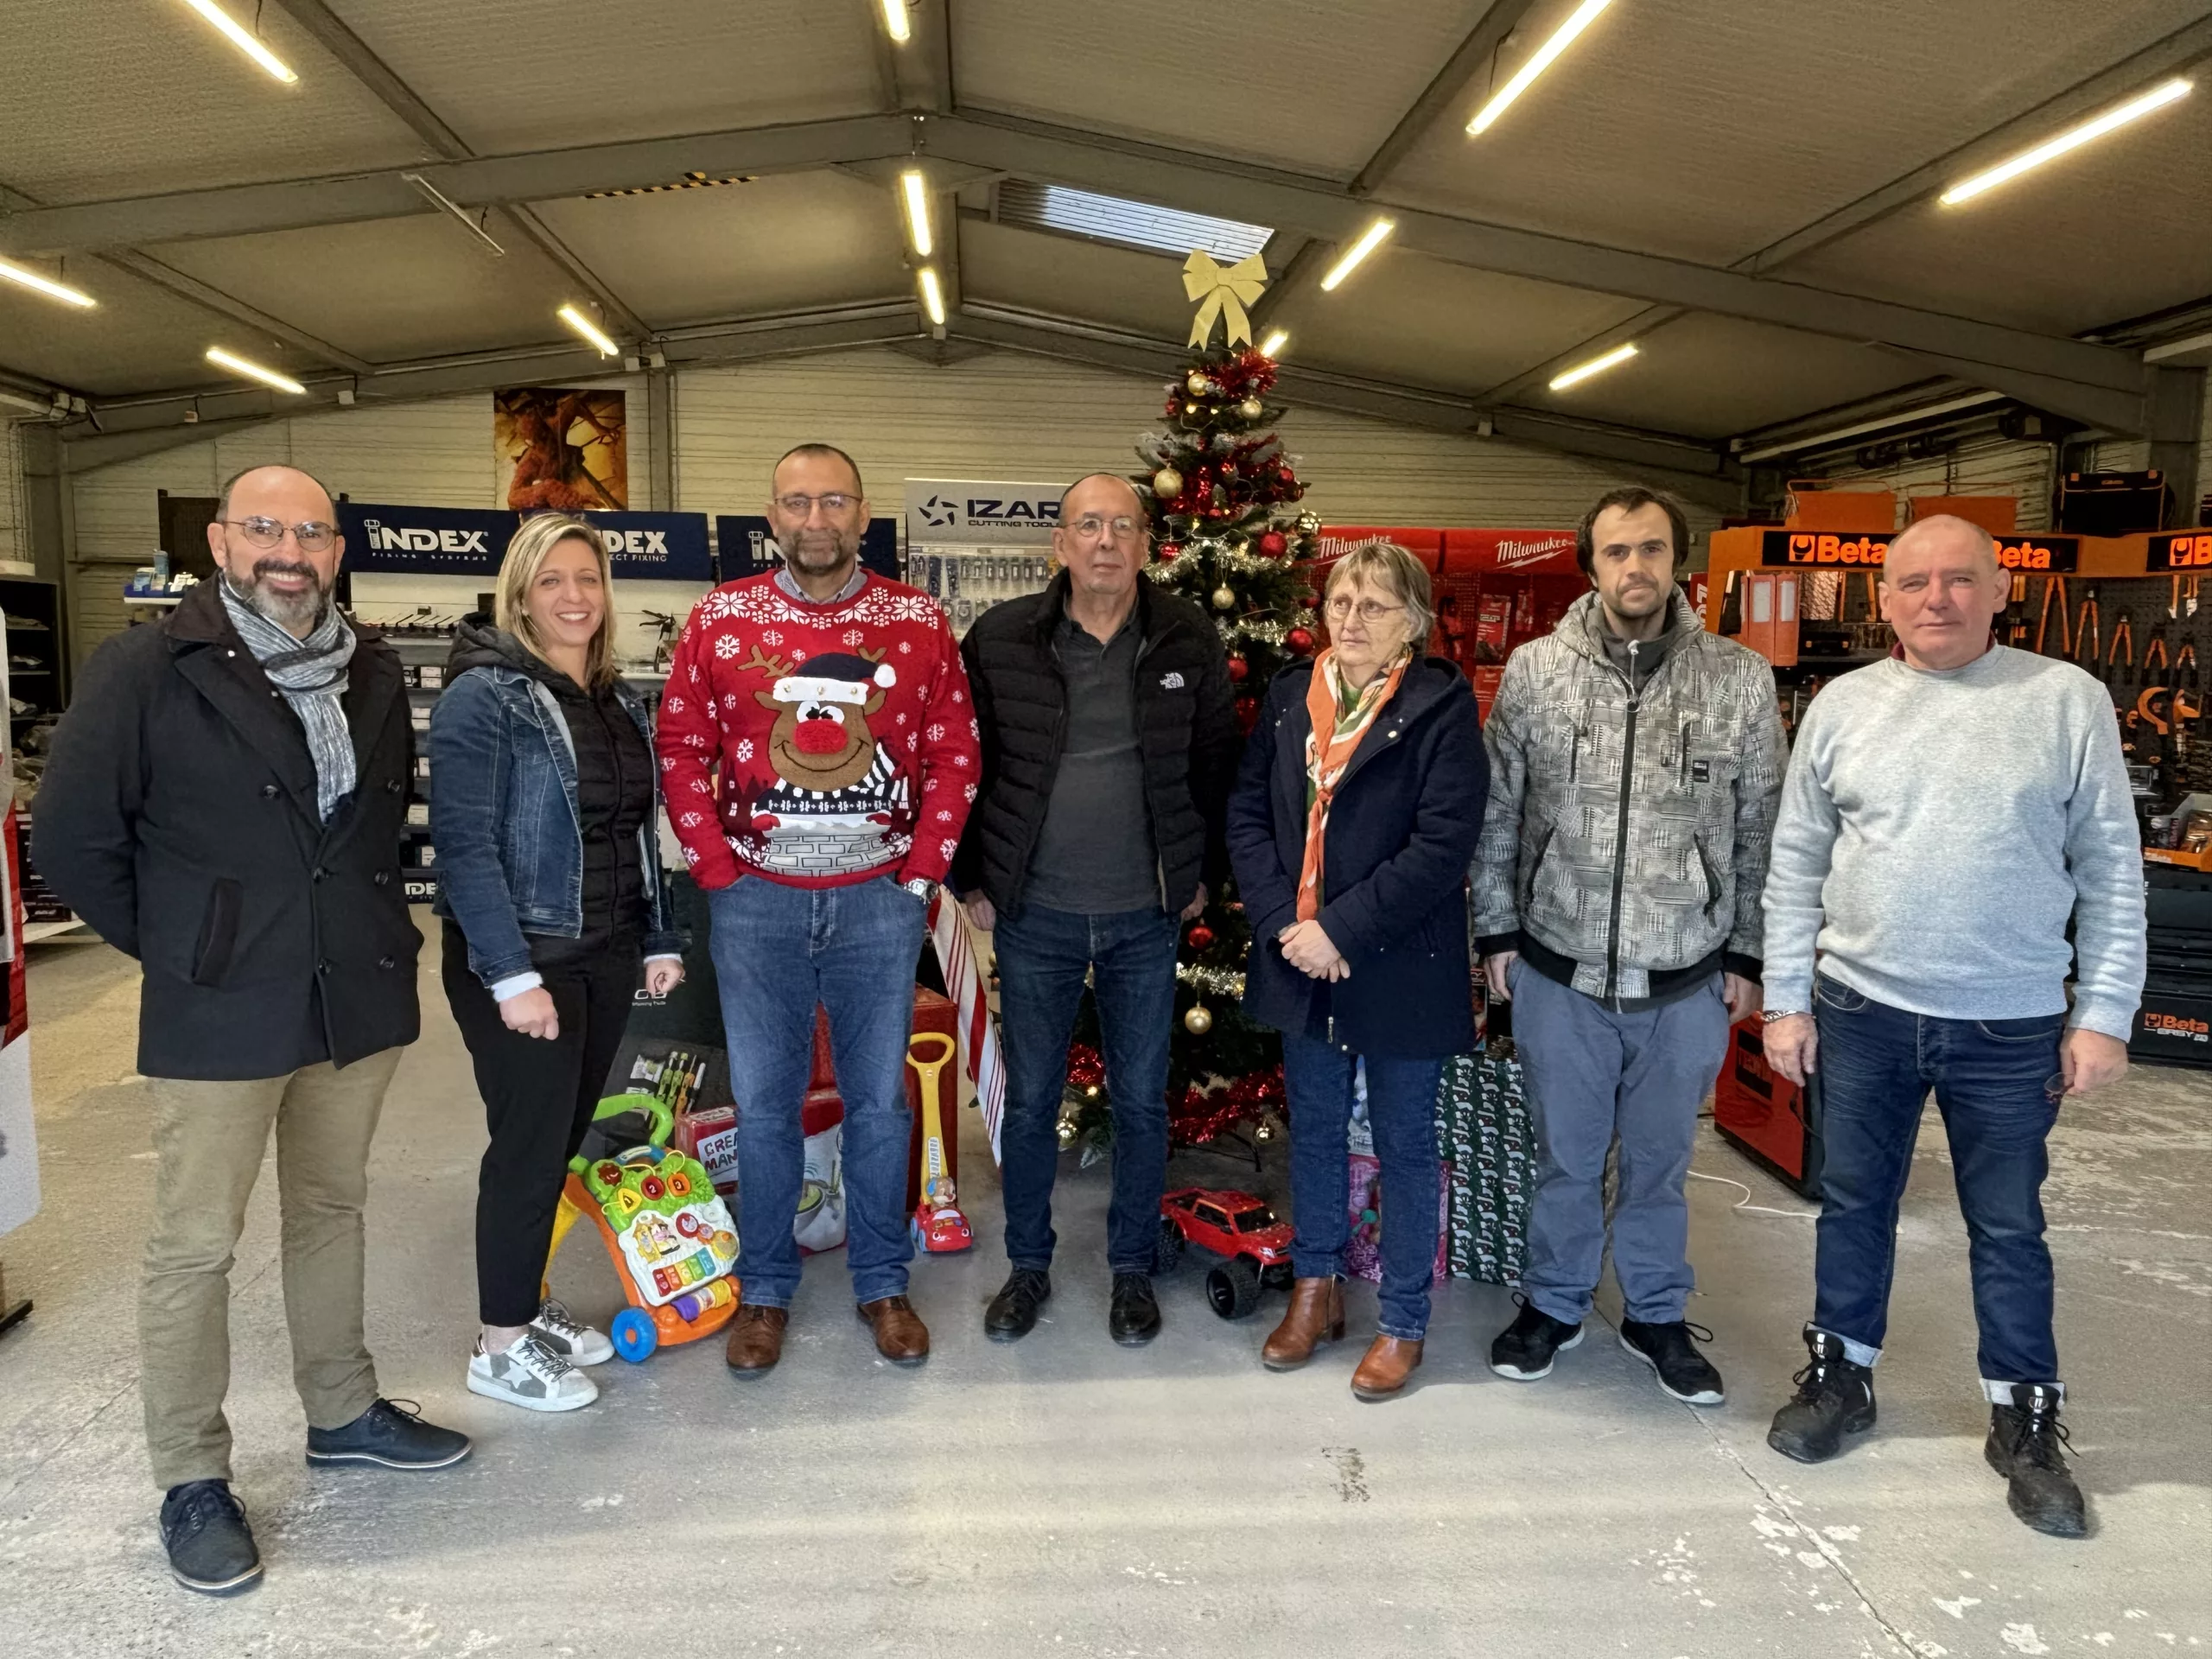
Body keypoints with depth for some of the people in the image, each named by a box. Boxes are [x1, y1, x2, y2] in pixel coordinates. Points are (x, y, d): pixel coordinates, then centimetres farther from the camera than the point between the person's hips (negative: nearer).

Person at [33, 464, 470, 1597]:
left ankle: (342, 1410, 34)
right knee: (194, 1248, 5)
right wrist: (171, 946, -1)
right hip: (219, 1015, -4)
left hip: (359, 998, 5)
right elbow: (72, 840, -6)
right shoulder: (145, 672, -9)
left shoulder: (374, 671, 5)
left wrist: (372, 924, 11)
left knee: (330, 1210, 18)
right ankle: (192, 1481, 20)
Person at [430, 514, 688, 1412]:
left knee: (564, 1138, 14)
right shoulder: (481, 697, -11)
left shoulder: (621, 704, 11)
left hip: (606, 957, 7)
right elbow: (464, 844, -17)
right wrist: (512, 975, -21)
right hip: (521, 959, -7)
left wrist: (660, 940, 11)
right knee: (530, 1144, 0)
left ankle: (527, 1305, 31)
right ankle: (500, 1345, 16)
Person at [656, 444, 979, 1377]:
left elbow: (954, 757, 2)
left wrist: (923, 872, -4)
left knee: (880, 1100, 9)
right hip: (757, 903, 0)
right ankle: (764, 1290, 26)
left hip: (881, 900, 0)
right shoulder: (720, 620, 0)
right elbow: (682, 751, 2)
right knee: (763, 1104, 9)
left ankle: (883, 1284, 26)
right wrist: (717, 873, -4)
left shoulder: (918, 623, 0)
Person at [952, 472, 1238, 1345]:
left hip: (1146, 917, 1)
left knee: (1142, 1101, 11)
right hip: (1032, 915, 0)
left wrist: (1203, 874, 5)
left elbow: (1218, 764, 6)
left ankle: (1132, 1268, 30)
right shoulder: (1001, 638, -4)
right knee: (1030, 1099, 11)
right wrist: (970, 879, 1)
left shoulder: (1190, 641, -2)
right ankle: (1027, 1265, 30)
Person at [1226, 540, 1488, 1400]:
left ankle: (1403, 1322, 27)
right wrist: (1286, 925, -10)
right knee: (1314, 1127, 18)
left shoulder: (1442, 706, -11)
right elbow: (1246, 813, 2)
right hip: (1302, 962, 5)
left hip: (1400, 967, -4)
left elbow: (1442, 844, -18)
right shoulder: (1290, 695, 4)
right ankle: (1315, 1289, 37)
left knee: (1404, 1143, 10)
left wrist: (1340, 930, -19)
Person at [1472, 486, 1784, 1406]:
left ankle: (1657, 1313, 38)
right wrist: (1496, 930, 1)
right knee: (1565, 1154, 15)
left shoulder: (1741, 679, -3)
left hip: (1687, 981, 1)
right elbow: (1497, 812, 2)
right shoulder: (1535, 670, -4)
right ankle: (1553, 1303, 36)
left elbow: (1759, 829, 3)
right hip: (1560, 972, 0)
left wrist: (1747, 955, 3)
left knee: (1661, 1157, 17)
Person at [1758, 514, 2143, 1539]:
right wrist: (1787, 998, 1)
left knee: (2008, 1229, 12)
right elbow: (1796, 866, 3)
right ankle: (1841, 1376, 32)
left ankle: (2025, 1420, 29)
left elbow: (2111, 871, -1)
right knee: (1853, 1203, 14)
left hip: (2012, 1026, -1)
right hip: (1860, 1011, 2)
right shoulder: (1842, 706, 1)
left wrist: (2104, 1014, -4)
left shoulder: (2069, 701, -3)